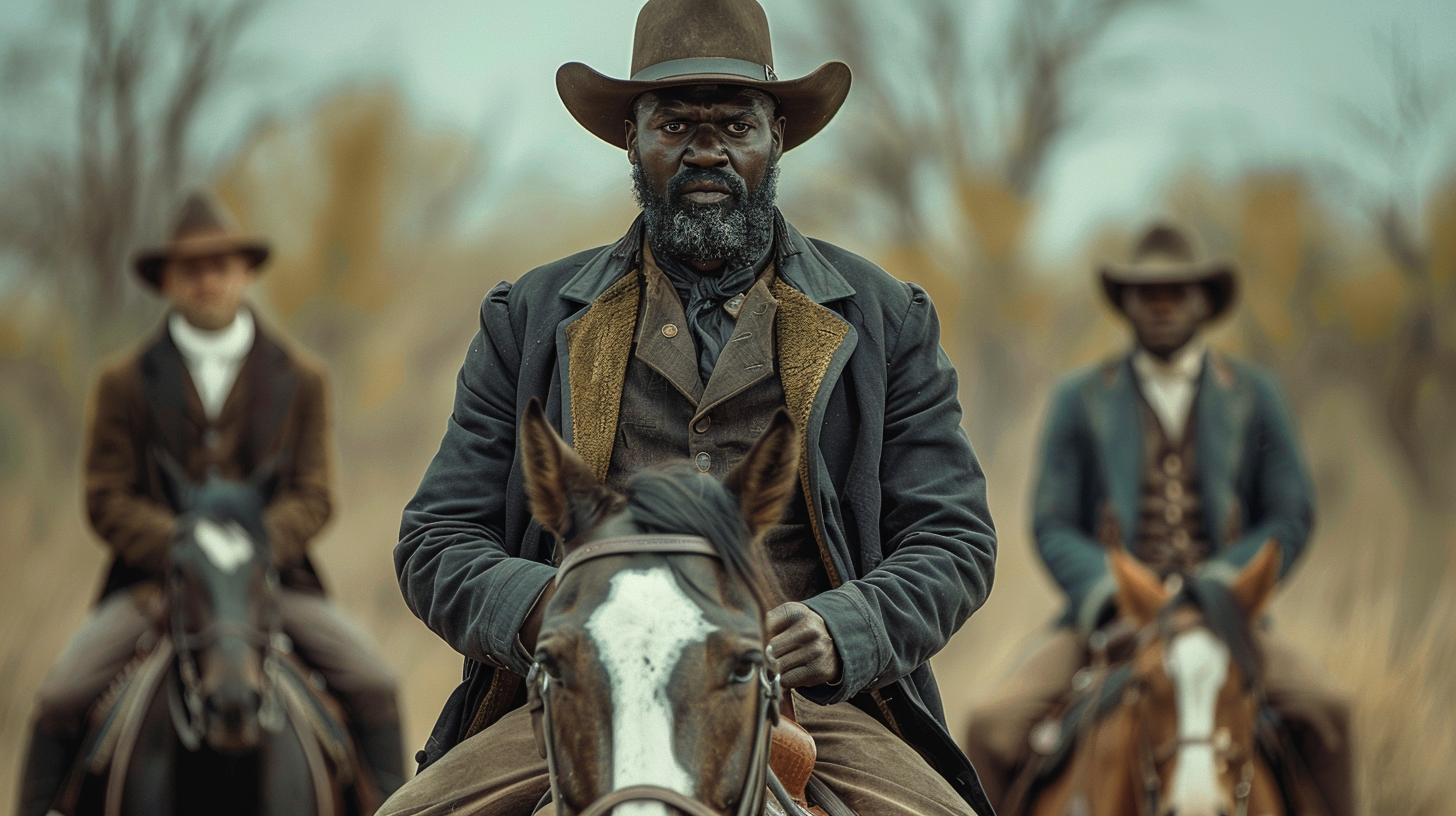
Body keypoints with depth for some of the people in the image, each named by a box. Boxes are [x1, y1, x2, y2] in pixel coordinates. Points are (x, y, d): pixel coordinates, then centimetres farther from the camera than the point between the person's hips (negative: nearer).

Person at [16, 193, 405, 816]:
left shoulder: (300, 380, 9)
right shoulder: (123, 385, 5)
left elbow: (313, 496, 5)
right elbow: (107, 501, 1)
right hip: (152, 580, -1)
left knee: (372, 684, -18)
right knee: (61, 696, -20)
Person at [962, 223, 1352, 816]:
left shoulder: (1253, 395, 9)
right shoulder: (1079, 400, 8)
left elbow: (1291, 518, 6)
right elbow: (1053, 528, 4)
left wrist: (1217, 588, -12)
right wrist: (1111, 595, -16)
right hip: (1106, 617, 0)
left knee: (1323, 710, -26)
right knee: (993, 725, -23)